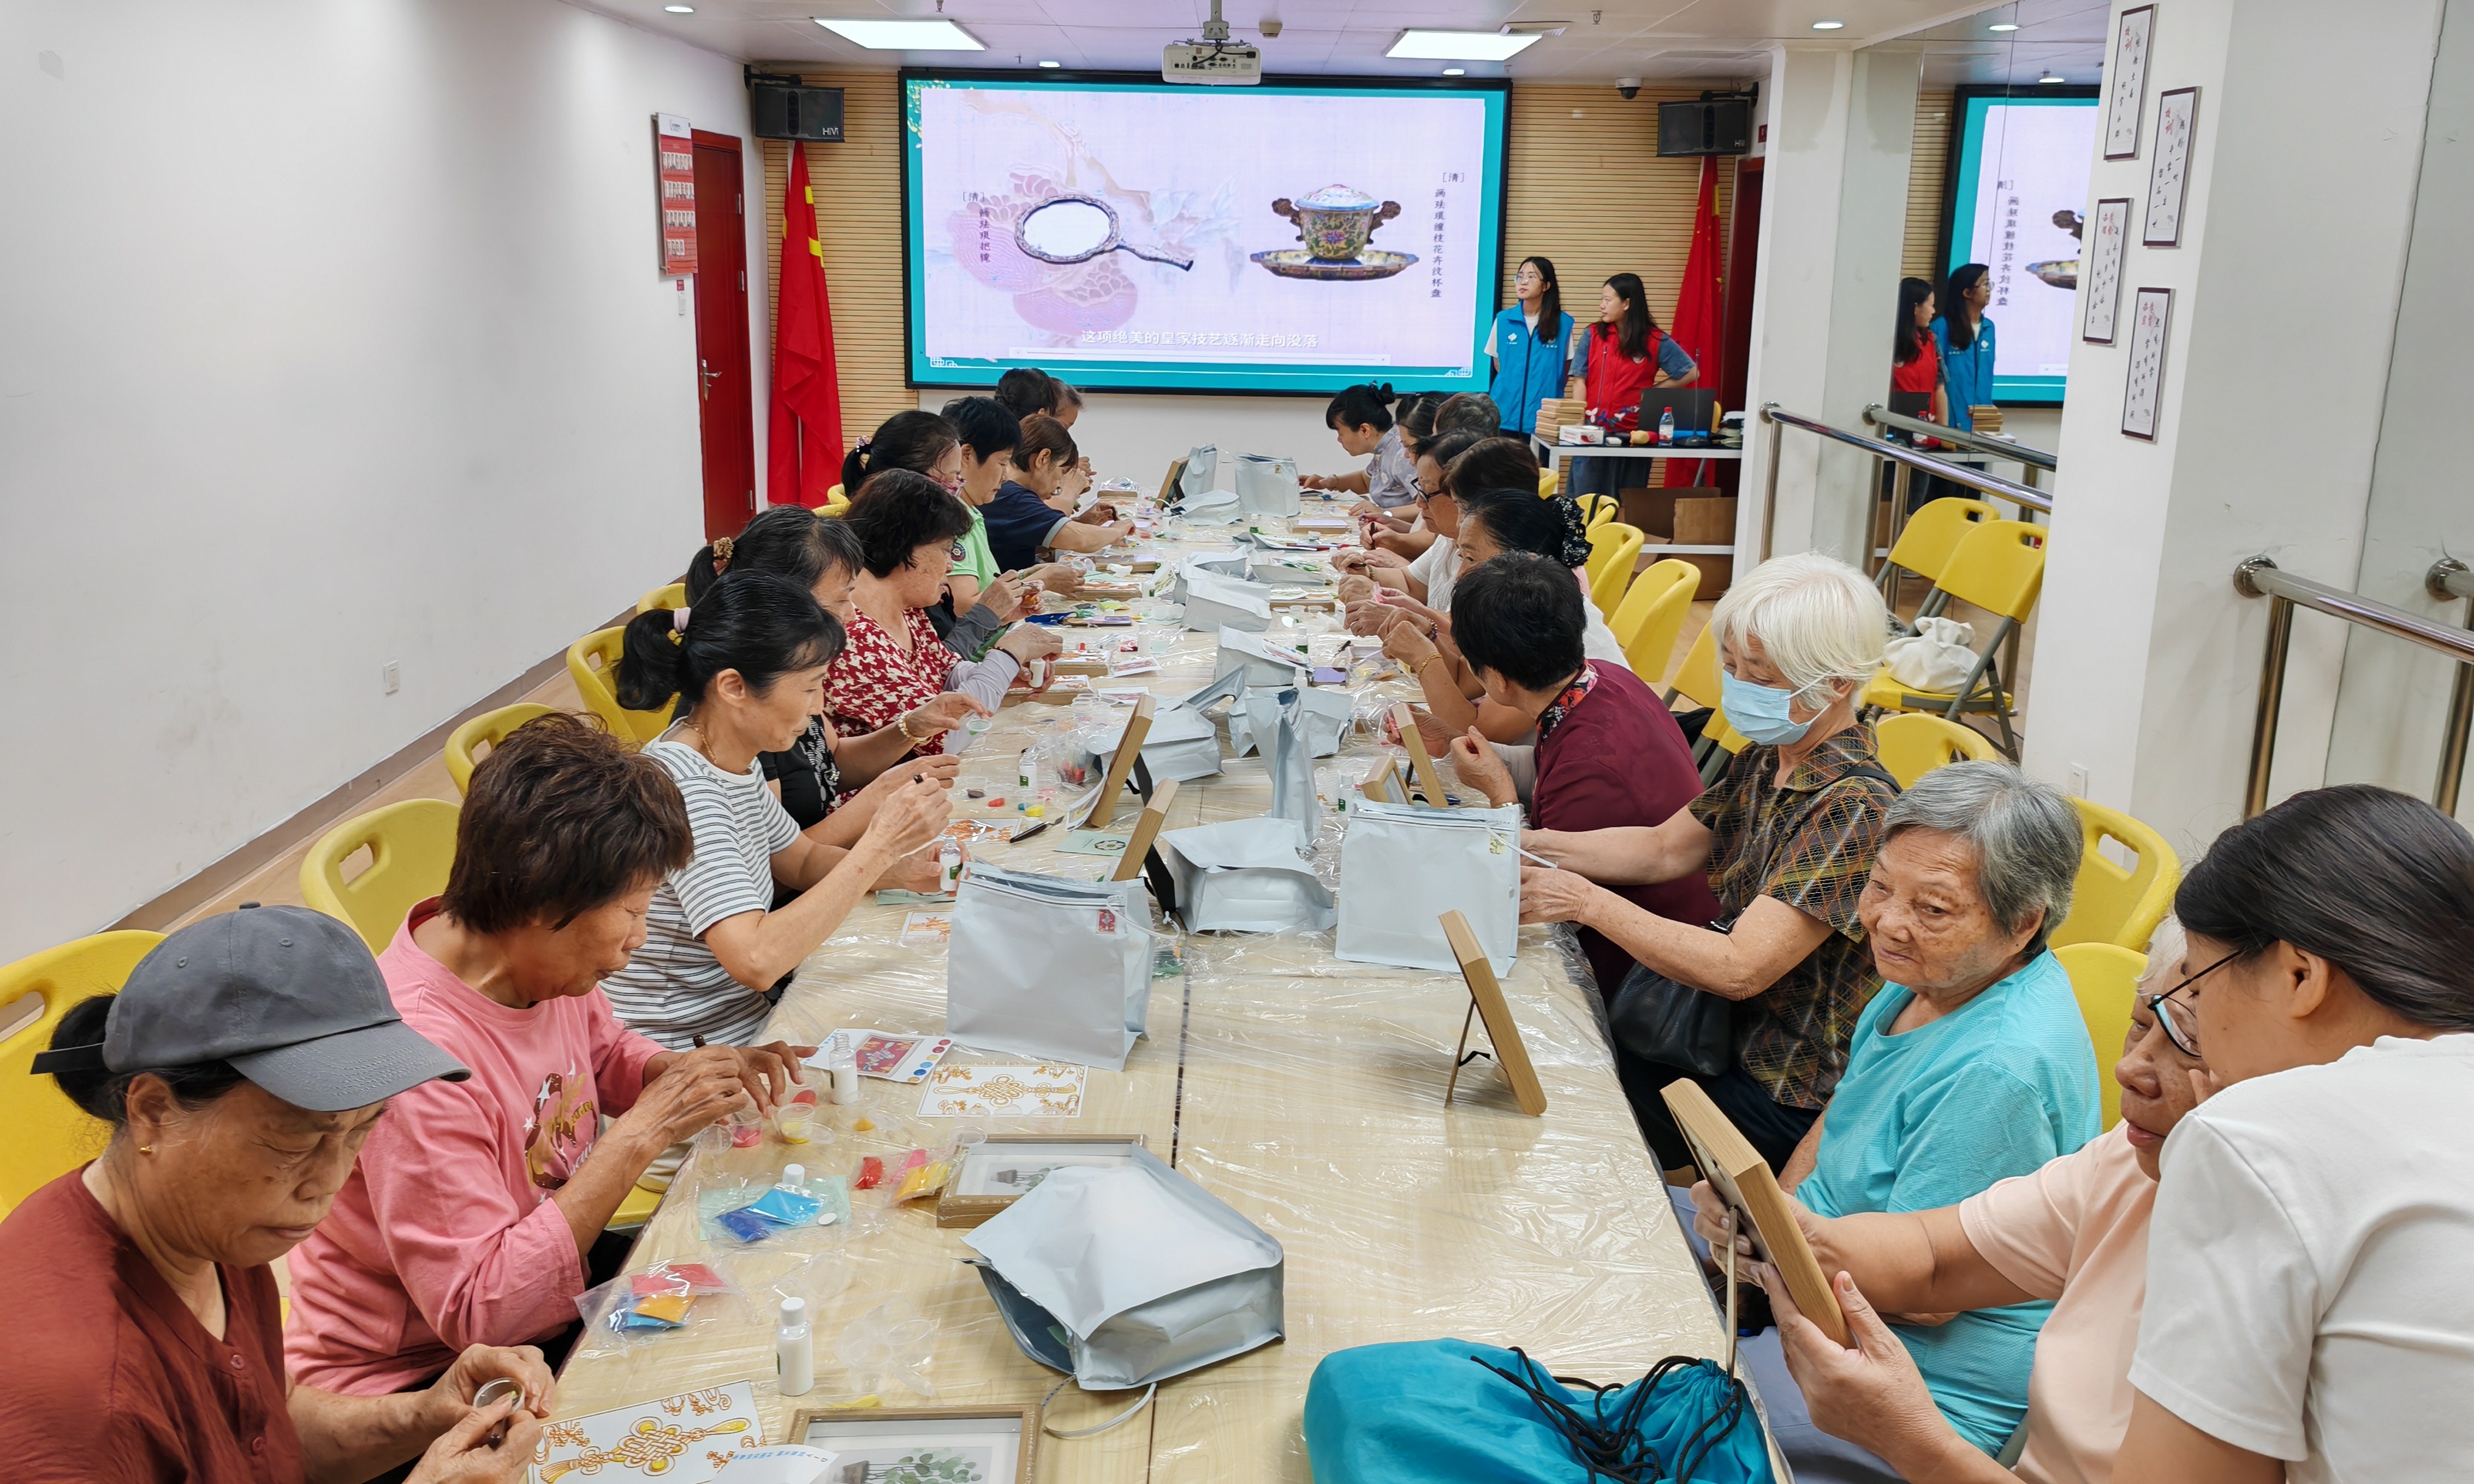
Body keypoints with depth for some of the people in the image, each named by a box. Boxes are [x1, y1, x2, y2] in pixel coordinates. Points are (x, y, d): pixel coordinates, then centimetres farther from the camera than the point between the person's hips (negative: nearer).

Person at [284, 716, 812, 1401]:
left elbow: (603, 1051, 16)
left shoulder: (544, 958, -7)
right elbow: (481, 1313, -32)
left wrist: (689, 1070, -6)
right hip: (417, 1380, -8)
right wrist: (640, 1134, -31)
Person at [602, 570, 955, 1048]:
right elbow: (757, 960, -33)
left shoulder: (734, 759, 2)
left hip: (745, 1018, 8)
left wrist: (892, 868, -2)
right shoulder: (681, 786, -25)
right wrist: (877, 847, -28)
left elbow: (802, 862, 18)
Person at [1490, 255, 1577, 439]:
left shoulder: (1563, 322, -1)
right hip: (1505, 415, 1)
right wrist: (1513, 385, 9)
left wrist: (1546, 389, 4)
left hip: (1544, 418, -1)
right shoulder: (1503, 319, 3)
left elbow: (1566, 370, 8)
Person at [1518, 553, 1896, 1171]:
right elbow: (1664, 848, 9)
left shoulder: (1855, 808, -26)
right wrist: (1531, 845, -6)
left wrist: (1586, 901, -27)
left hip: (1790, 1104, -8)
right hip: (1737, 1039, 8)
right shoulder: (1763, 764, 1)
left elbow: (1739, 968, -30)